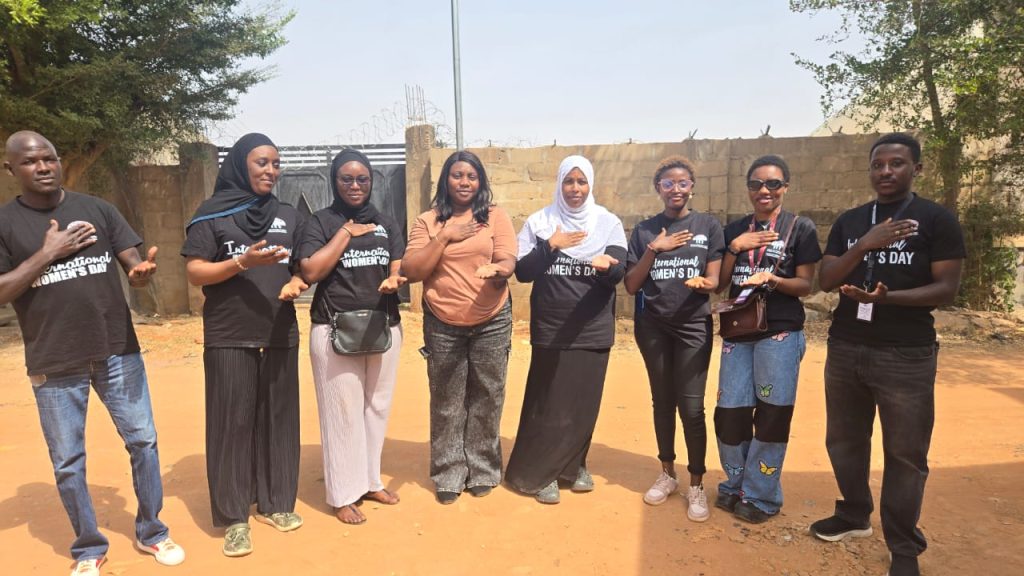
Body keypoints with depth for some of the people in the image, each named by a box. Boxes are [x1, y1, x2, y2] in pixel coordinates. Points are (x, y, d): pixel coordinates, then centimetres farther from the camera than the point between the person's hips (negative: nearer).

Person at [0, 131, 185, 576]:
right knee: (67, 462, 9)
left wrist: (141, 273, -22)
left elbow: (134, 263, 1)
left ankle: (151, 532, 28)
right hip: (55, 364, -1)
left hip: (118, 351, 2)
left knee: (143, 441, 9)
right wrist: (48, 253, -15)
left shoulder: (97, 209, 4)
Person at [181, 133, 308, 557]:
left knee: (278, 419, 8)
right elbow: (195, 273, -5)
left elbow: (303, 266, 15)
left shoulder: (288, 216, 11)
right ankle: (233, 517, 11)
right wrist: (242, 261, -20)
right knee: (232, 422, 0)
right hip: (229, 338, -3)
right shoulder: (211, 214, 0)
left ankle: (275, 502, 22)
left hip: (280, 335, 4)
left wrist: (295, 282, -8)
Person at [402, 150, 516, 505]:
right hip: (442, 325, 0)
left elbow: (508, 260, -5)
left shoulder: (496, 216, 4)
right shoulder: (427, 221, 5)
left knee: (486, 399, 7)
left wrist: (497, 270, -28)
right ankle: (448, 475, 21)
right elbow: (411, 271, -4)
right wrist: (445, 236, -11)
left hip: (492, 323, 0)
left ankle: (482, 471, 24)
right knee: (446, 403, 5)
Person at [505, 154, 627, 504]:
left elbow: (619, 273, -9)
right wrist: (550, 246, -20)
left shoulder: (609, 223, 2)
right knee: (548, 402, 2)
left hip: (593, 329, 2)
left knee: (585, 401, 10)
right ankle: (538, 472, 18)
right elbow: (521, 272, -5)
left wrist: (606, 266, -32)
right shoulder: (539, 222, 0)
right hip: (550, 329, -1)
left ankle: (574, 465, 29)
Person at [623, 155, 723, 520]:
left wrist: (703, 284, -25)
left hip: (693, 326, -1)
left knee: (691, 407, -6)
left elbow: (715, 281, -2)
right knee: (662, 402, 11)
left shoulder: (708, 226, 1)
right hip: (652, 326, 2)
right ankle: (667, 474, 28)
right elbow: (631, 286, -2)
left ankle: (696, 485, 10)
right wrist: (654, 249, -14)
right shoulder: (644, 230, 3)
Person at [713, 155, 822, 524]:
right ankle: (735, 486, 23)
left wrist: (772, 279, -20)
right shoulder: (735, 229, 12)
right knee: (730, 412, 4)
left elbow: (805, 285, -2)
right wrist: (735, 248, -6)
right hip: (738, 332, 4)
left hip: (781, 333, -4)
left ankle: (761, 497, 13)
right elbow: (720, 284, 8)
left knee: (771, 415, -1)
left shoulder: (801, 228, 1)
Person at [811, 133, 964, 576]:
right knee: (844, 440, 15)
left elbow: (947, 289, -8)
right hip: (845, 349, 4)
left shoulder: (937, 220, -3)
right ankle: (854, 515, 36)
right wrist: (865, 245, -14)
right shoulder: (849, 221, 9)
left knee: (905, 453, 3)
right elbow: (826, 281, 1)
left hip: (906, 355, -4)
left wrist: (885, 298, -23)